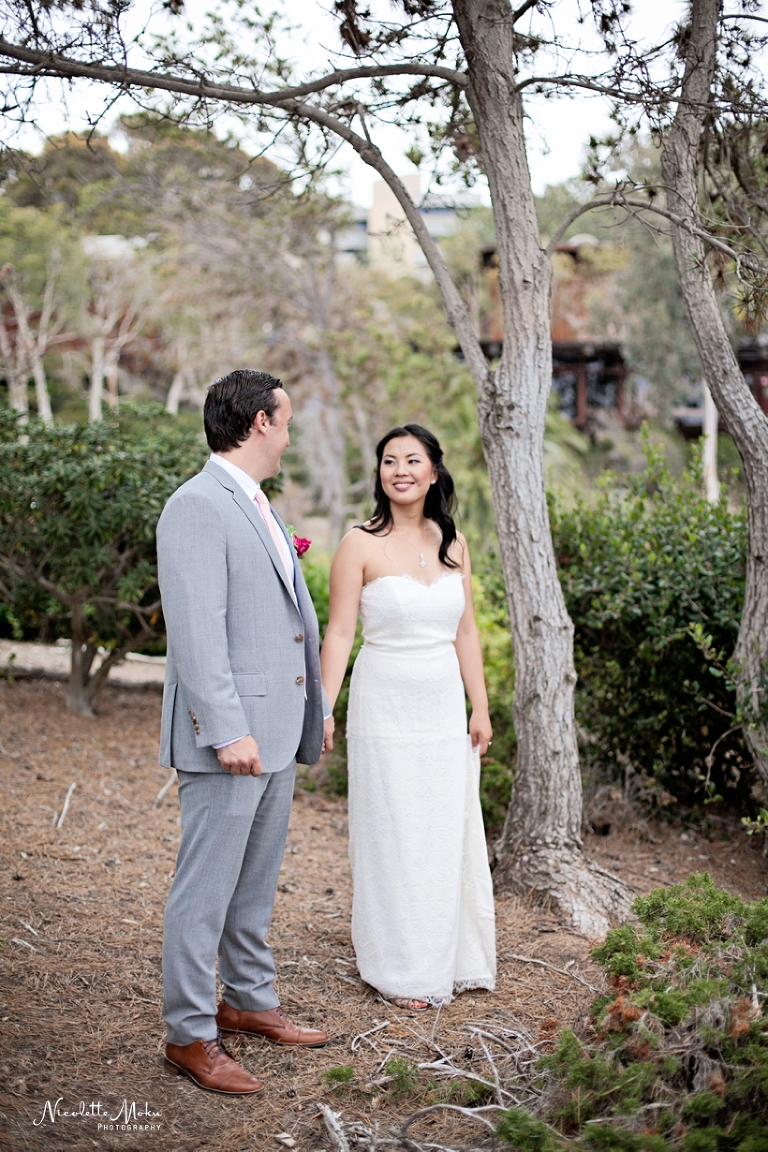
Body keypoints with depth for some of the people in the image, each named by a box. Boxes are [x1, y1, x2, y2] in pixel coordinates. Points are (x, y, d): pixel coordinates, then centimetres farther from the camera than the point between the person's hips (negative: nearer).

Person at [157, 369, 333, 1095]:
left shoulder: (258, 507, 16)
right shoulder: (197, 508, -15)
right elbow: (196, 631, -22)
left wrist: (315, 707, 22)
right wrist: (228, 730, -25)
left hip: (275, 729, 10)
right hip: (230, 736, -10)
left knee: (256, 882, 20)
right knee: (206, 888, 1)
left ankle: (249, 1000, 34)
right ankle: (189, 1035, 12)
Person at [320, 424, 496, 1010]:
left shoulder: (454, 543, 6)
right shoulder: (361, 544, -7)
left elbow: (466, 632, 10)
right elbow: (339, 633, -9)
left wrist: (481, 708, 8)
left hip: (445, 708, 4)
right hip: (385, 706, -4)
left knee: (450, 832, 11)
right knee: (392, 835, 3)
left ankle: (453, 959, 28)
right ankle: (402, 971, 17)